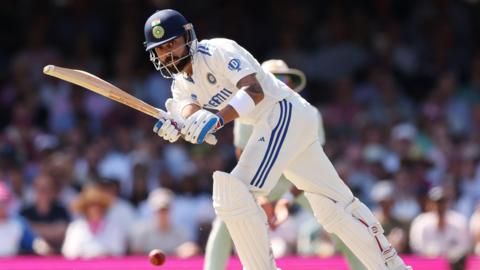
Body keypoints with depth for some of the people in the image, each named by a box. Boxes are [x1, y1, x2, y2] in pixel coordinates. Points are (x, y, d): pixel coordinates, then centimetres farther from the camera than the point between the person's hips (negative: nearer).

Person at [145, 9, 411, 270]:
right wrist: (176, 127, -34)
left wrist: (216, 117, -43)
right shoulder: (181, 84, 12)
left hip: (284, 111, -9)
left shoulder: (217, 51, -12)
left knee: (232, 194, -20)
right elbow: (190, 114, -10)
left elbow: (255, 90, -27)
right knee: (336, 204, 15)